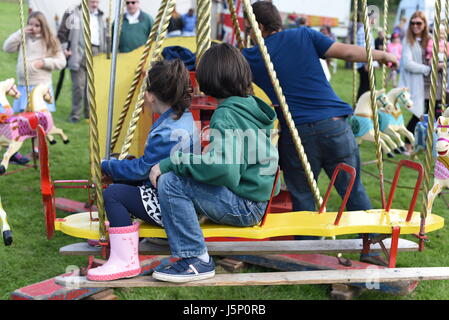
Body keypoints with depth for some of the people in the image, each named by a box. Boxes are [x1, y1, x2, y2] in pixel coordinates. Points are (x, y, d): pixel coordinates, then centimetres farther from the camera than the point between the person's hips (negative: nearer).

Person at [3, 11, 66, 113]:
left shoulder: (50, 41, 2)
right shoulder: (23, 39, 10)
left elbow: (61, 62, 1)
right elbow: (7, 48, 1)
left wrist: (44, 62, -12)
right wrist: (21, 33, -3)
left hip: (41, 86, -3)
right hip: (23, 86, 3)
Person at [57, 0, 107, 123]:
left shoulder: (100, 15, 18)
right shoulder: (73, 13, 0)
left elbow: (105, 35, 25)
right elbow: (62, 32, -2)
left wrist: (104, 52, 18)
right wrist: (65, 49, -9)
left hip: (96, 53, 5)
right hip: (79, 54, -5)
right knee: (78, 85, -7)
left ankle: (90, 113, 19)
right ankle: (76, 114, 2)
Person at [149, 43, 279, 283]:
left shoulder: (226, 115, -19)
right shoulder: (250, 105, 10)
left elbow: (222, 168, -31)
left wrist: (169, 164, -23)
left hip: (243, 206, -10)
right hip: (254, 201, 10)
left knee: (170, 182, -19)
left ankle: (197, 260, -14)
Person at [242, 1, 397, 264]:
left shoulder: (251, 58, 8)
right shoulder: (303, 36, 10)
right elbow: (346, 52, 5)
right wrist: (381, 55, 18)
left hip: (296, 133, -1)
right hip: (335, 125, 2)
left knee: (302, 197, 12)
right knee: (354, 190, 12)